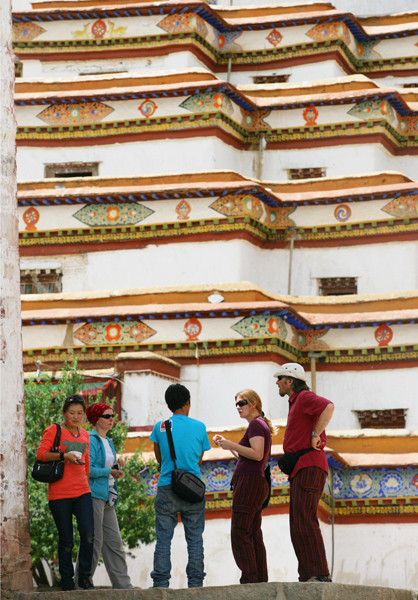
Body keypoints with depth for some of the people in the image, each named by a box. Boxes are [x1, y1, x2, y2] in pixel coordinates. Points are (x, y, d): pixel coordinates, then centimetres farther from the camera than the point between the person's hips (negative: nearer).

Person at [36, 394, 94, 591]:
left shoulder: (84, 435, 16)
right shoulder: (54, 431, 0)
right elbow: (41, 453, -11)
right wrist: (64, 455, -21)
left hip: (82, 492, 4)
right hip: (60, 493, -4)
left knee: (88, 533, -14)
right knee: (66, 540, 0)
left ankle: (84, 578, 0)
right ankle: (67, 584, 10)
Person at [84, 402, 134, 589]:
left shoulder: (108, 442, 19)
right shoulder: (91, 440, -9)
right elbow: (88, 469, -18)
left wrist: (117, 466, 8)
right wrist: (110, 472, -14)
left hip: (107, 496, 9)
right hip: (93, 495, -9)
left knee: (114, 541, 8)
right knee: (94, 542, -7)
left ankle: (122, 584, 9)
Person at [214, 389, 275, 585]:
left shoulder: (256, 424, -8)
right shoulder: (262, 426, 22)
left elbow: (257, 454, -21)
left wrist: (232, 445, -17)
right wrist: (227, 445, 23)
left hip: (249, 483, -10)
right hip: (257, 484, 10)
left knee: (239, 533, -14)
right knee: (254, 535, 6)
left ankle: (249, 579, -22)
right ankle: (261, 580, 1)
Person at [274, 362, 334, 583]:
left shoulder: (305, 397, -4)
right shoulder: (296, 403, 26)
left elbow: (329, 406, -26)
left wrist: (315, 435, -23)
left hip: (308, 468, -11)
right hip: (299, 473, 11)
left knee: (305, 521, -20)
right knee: (298, 527, 5)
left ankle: (320, 575, -27)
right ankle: (307, 576, 1)